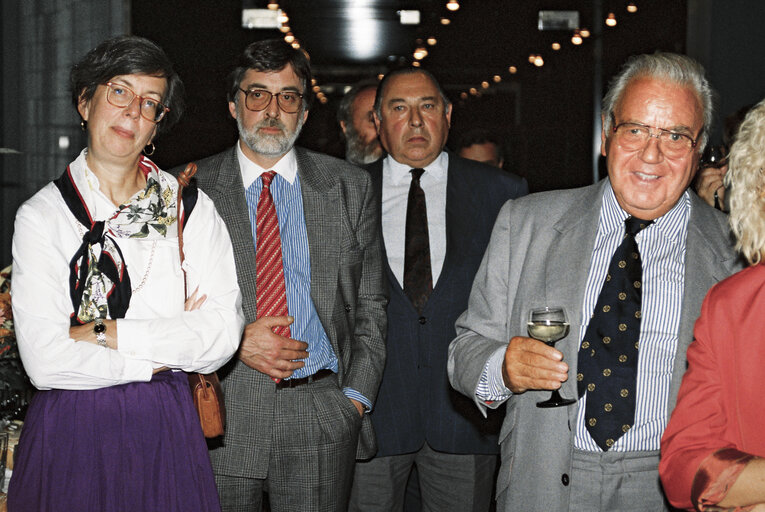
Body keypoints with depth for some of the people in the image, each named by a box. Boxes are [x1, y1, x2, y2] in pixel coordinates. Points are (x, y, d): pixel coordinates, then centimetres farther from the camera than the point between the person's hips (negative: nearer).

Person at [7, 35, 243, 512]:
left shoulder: (191, 208, 2)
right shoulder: (41, 216, -2)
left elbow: (223, 333, -9)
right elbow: (46, 361, -12)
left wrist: (103, 333, -12)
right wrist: (165, 350, -8)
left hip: (164, 433, 1)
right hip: (70, 432, -1)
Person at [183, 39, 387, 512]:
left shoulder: (351, 188, 7)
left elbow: (370, 305, 8)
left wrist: (356, 397, -1)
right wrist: (235, 341, -11)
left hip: (321, 419, 1)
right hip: (221, 418, -1)